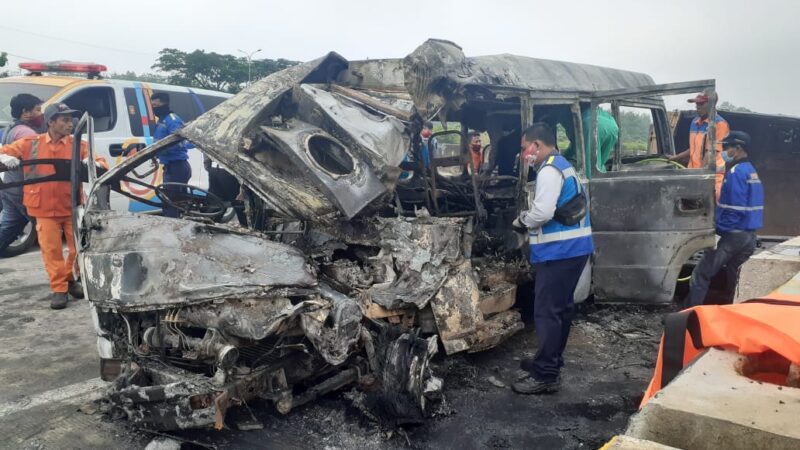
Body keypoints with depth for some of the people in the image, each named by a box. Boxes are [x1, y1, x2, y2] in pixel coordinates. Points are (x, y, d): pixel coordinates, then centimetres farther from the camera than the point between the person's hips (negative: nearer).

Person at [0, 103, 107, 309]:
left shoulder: (77, 145, 0)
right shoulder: (31, 144, 1)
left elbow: (99, 161, -4)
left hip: (72, 207, 1)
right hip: (45, 209, -1)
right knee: (51, 250, 1)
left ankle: (70, 279, 27)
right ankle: (59, 289, 12)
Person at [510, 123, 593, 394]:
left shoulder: (549, 170, -14)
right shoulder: (561, 165, 19)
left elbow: (543, 211, -25)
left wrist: (522, 221, -7)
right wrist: (529, 218, 8)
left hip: (560, 250, -11)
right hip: (571, 248, 11)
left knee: (547, 312, -7)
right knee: (560, 308, 17)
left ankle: (546, 376, -2)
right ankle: (550, 361, 30)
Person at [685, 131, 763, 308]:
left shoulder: (736, 172, -14)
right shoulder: (751, 171, 16)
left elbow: (735, 208, -20)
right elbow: (747, 206, 18)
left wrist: (718, 227, -12)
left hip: (733, 235, -9)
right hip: (749, 235, 9)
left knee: (701, 275, -6)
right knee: (735, 279, 15)